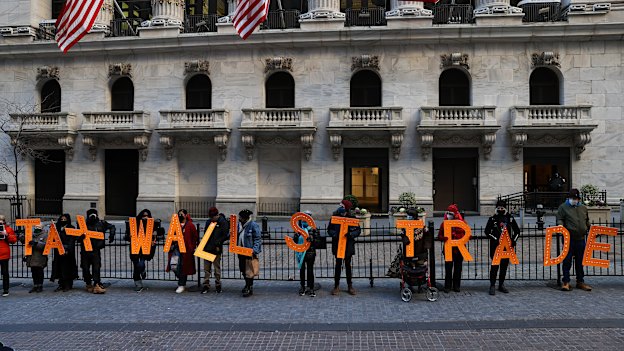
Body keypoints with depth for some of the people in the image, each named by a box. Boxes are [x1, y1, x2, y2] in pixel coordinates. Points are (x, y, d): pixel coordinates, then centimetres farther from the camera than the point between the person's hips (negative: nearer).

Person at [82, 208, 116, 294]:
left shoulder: (101, 223, 6)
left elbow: (112, 227, 16)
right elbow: (78, 238, 1)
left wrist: (111, 235, 0)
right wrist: (81, 237, -22)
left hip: (96, 250, 0)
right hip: (85, 249, 0)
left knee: (96, 268, -8)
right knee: (86, 268, 6)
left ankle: (97, 285, -11)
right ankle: (88, 285, 21)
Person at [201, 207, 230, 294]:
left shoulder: (223, 222, -5)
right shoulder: (208, 222, 12)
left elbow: (225, 236, -9)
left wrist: (218, 244, -14)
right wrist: (204, 245, 9)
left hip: (216, 249, -5)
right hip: (207, 248, 5)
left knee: (217, 268, 4)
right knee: (206, 268, 6)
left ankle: (218, 285, 15)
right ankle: (206, 285, 11)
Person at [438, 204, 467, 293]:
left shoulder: (462, 222, 2)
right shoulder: (444, 223, 4)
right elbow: (439, 235, 5)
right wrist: (443, 238, -17)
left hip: (459, 248, 0)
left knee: (458, 268, 7)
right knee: (448, 268, -1)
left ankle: (456, 286, 17)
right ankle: (447, 286, 7)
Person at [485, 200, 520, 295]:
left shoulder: (510, 218, 9)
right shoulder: (492, 219, 2)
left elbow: (517, 230, 15)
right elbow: (487, 231, -4)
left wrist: (514, 240, 1)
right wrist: (496, 239, -15)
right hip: (495, 246, -3)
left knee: (504, 266, 9)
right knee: (495, 266, -8)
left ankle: (501, 285, 21)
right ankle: (492, 285, -3)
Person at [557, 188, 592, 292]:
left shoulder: (583, 208, 16)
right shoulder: (563, 207, 2)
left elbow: (587, 221, 26)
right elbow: (559, 219, -3)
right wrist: (561, 227, -21)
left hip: (581, 239, 4)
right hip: (569, 239, -4)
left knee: (580, 262, 10)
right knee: (567, 261, -3)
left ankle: (580, 282, 20)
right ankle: (566, 282, 3)